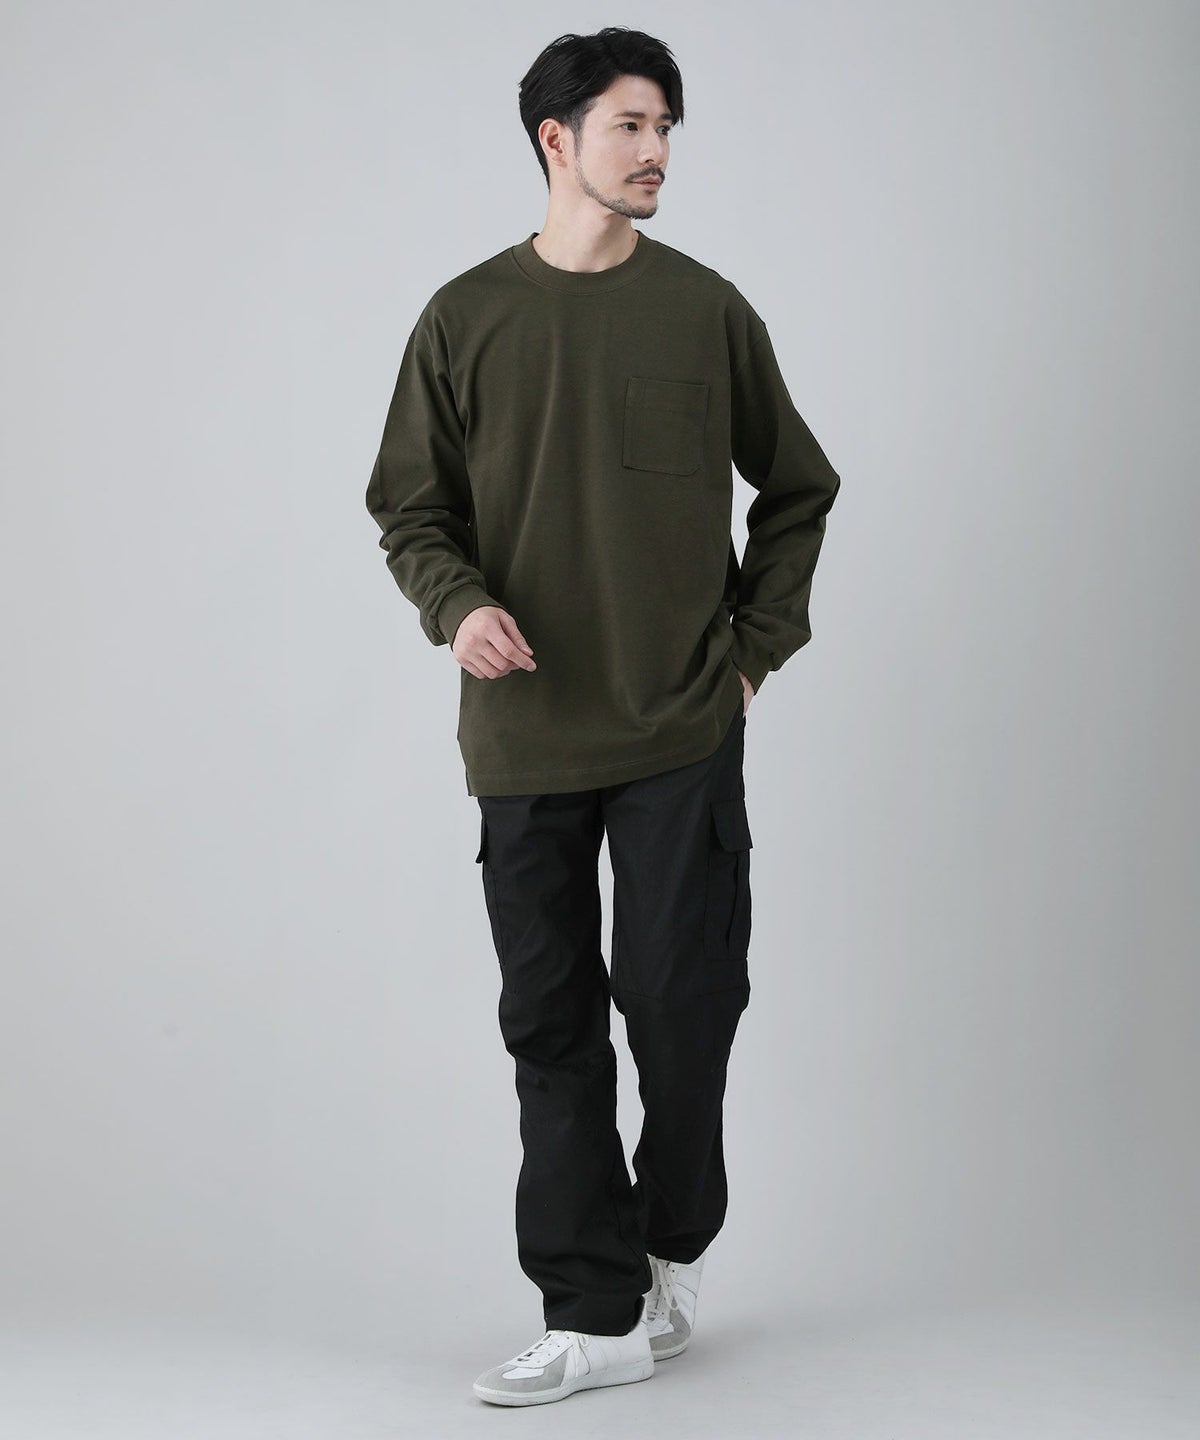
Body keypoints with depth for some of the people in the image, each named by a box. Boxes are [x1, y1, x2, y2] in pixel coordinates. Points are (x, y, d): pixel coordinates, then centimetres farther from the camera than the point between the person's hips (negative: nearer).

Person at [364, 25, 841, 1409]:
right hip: (525, 736, 1)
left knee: (681, 1002, 0)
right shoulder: (467, 318, 3)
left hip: (682, 730, -1)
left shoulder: (707, 310, 3)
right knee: (551, 1025, 3)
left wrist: (755, 646, 5)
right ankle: (597, 1313, 12)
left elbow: (798, 490, 13)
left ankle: (672, 1246, 26)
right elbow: (412, 510, 8)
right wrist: (458, 606, -12)